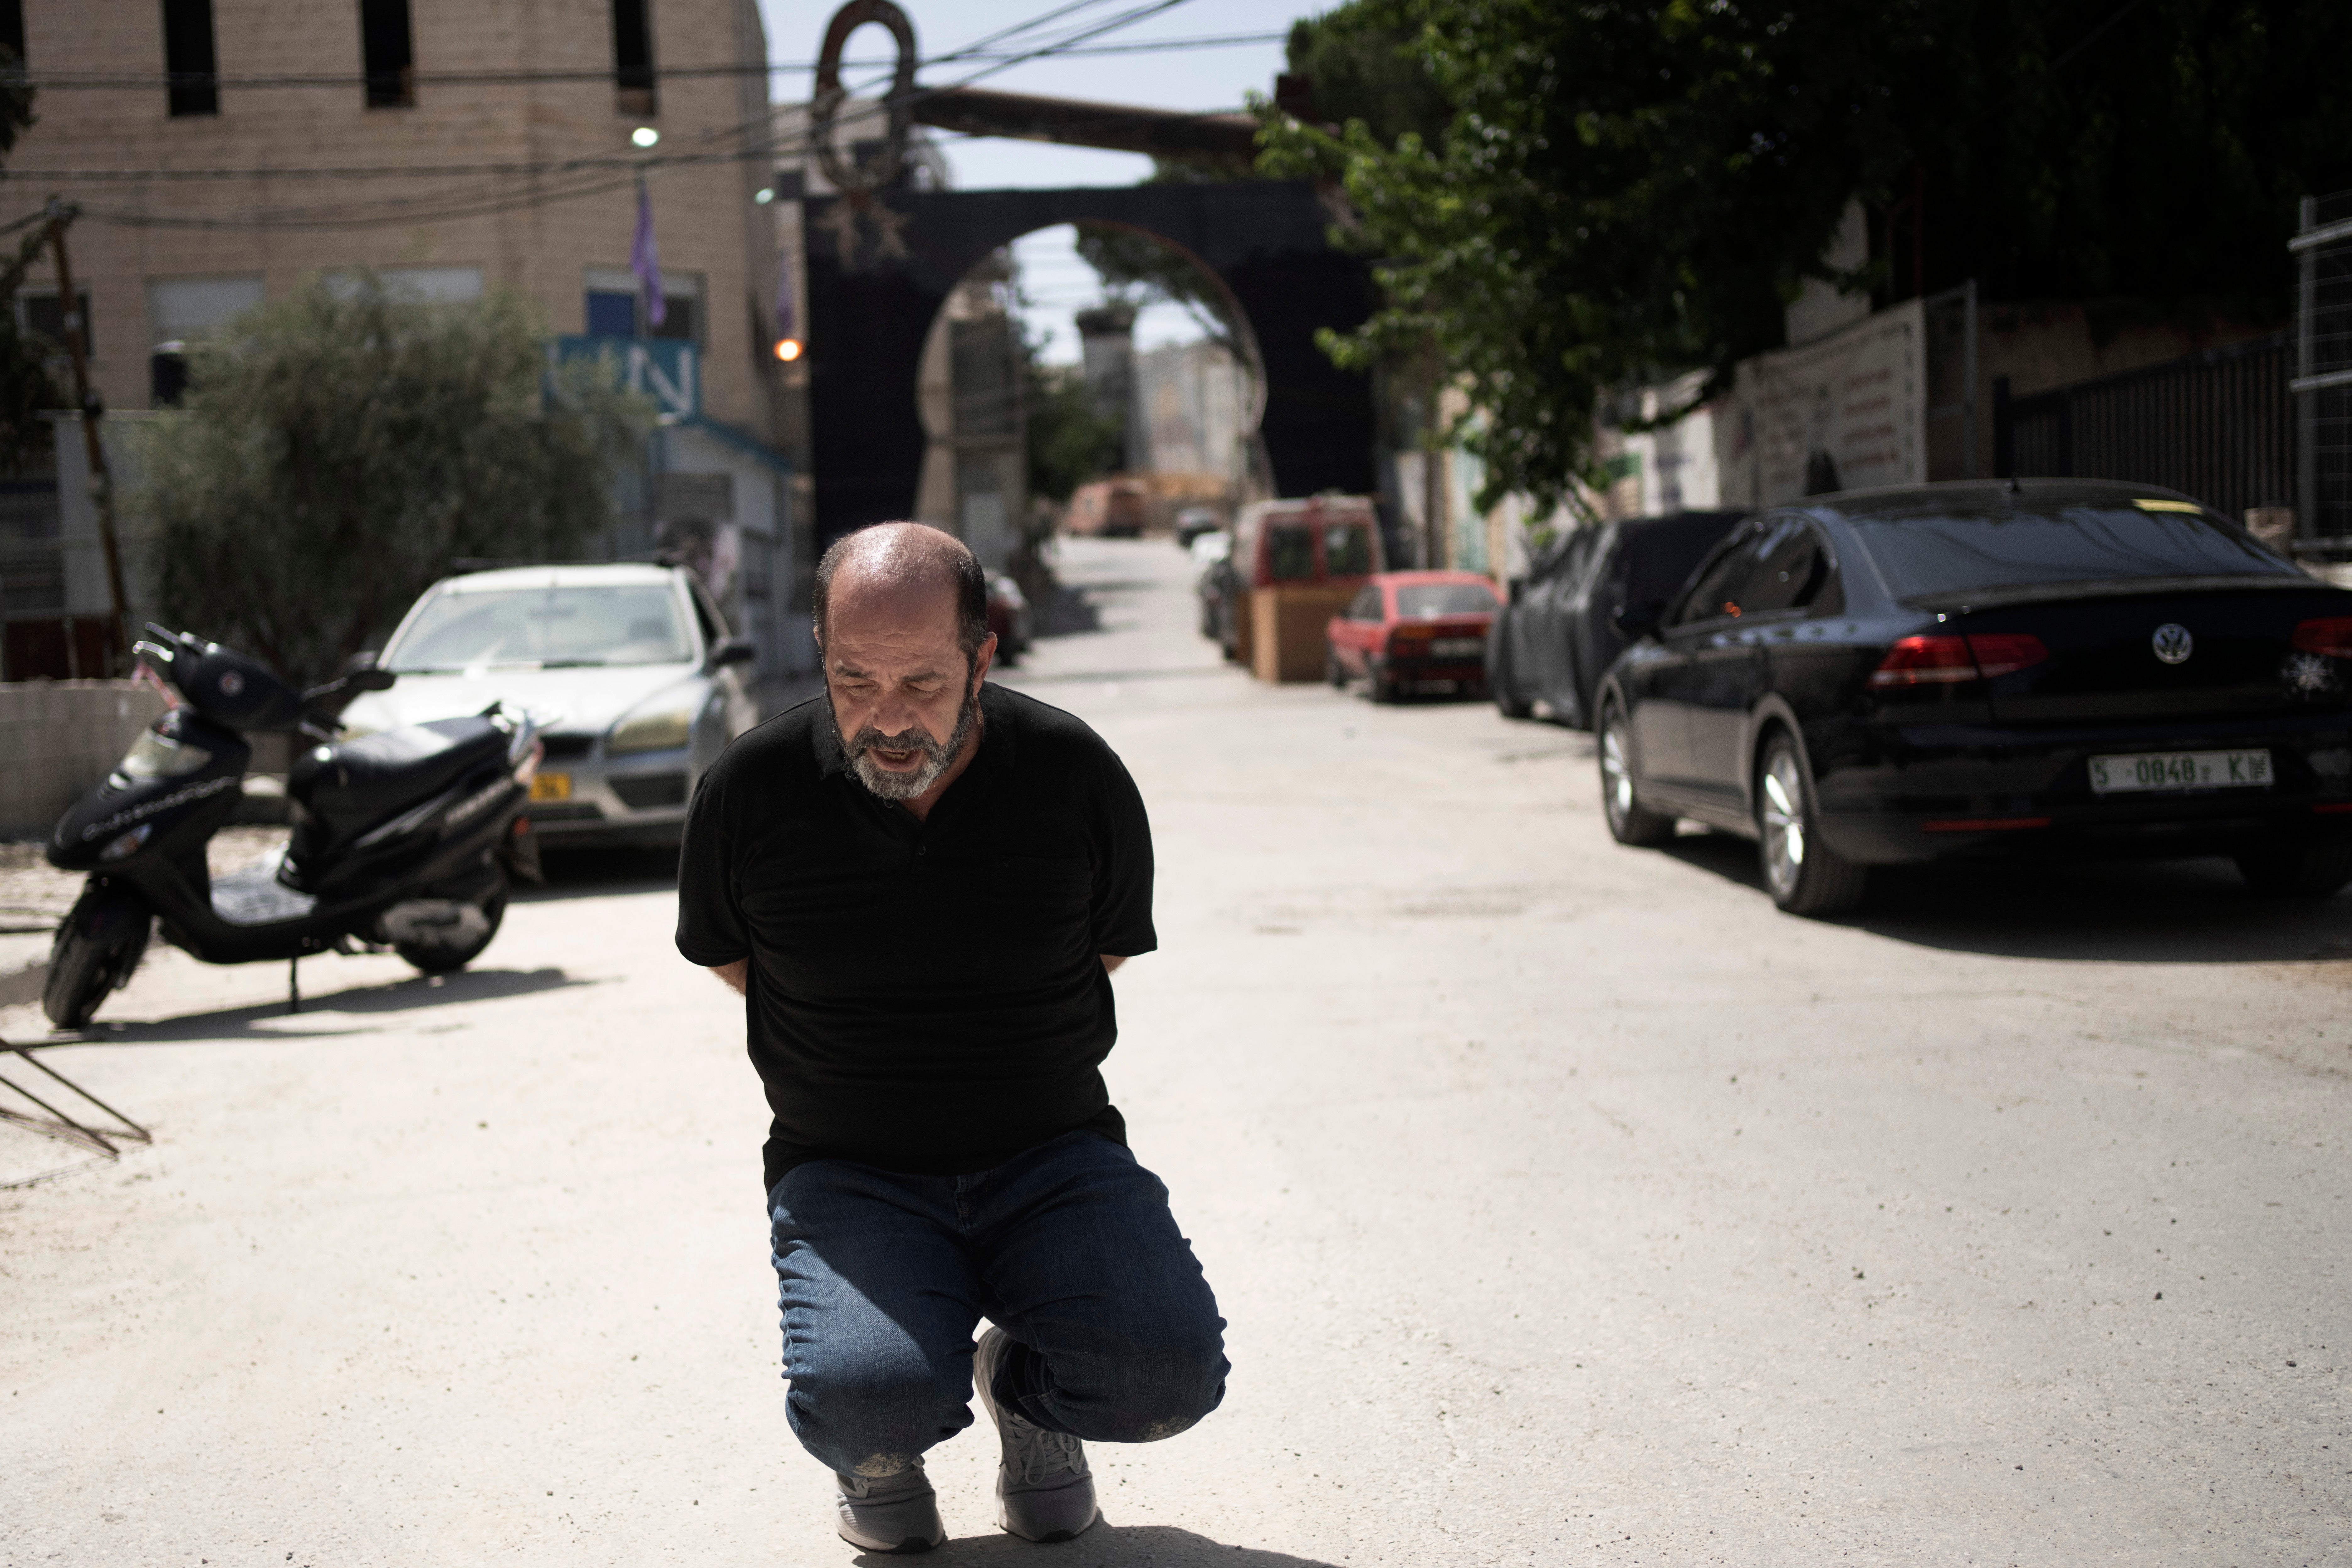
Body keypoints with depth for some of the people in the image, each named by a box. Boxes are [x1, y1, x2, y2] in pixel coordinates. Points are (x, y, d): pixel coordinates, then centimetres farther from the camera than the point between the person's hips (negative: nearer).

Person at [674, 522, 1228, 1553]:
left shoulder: (1079, 776, -6)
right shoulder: (751, 791, -7)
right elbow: (726, 956, 13)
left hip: (1051, 1152, 1)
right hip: (846, 1173, 0)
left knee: (1168, 1371, -24)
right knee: (866, 1401, -29)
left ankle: (1024, 1383, 14)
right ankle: (882, 1449, 13)